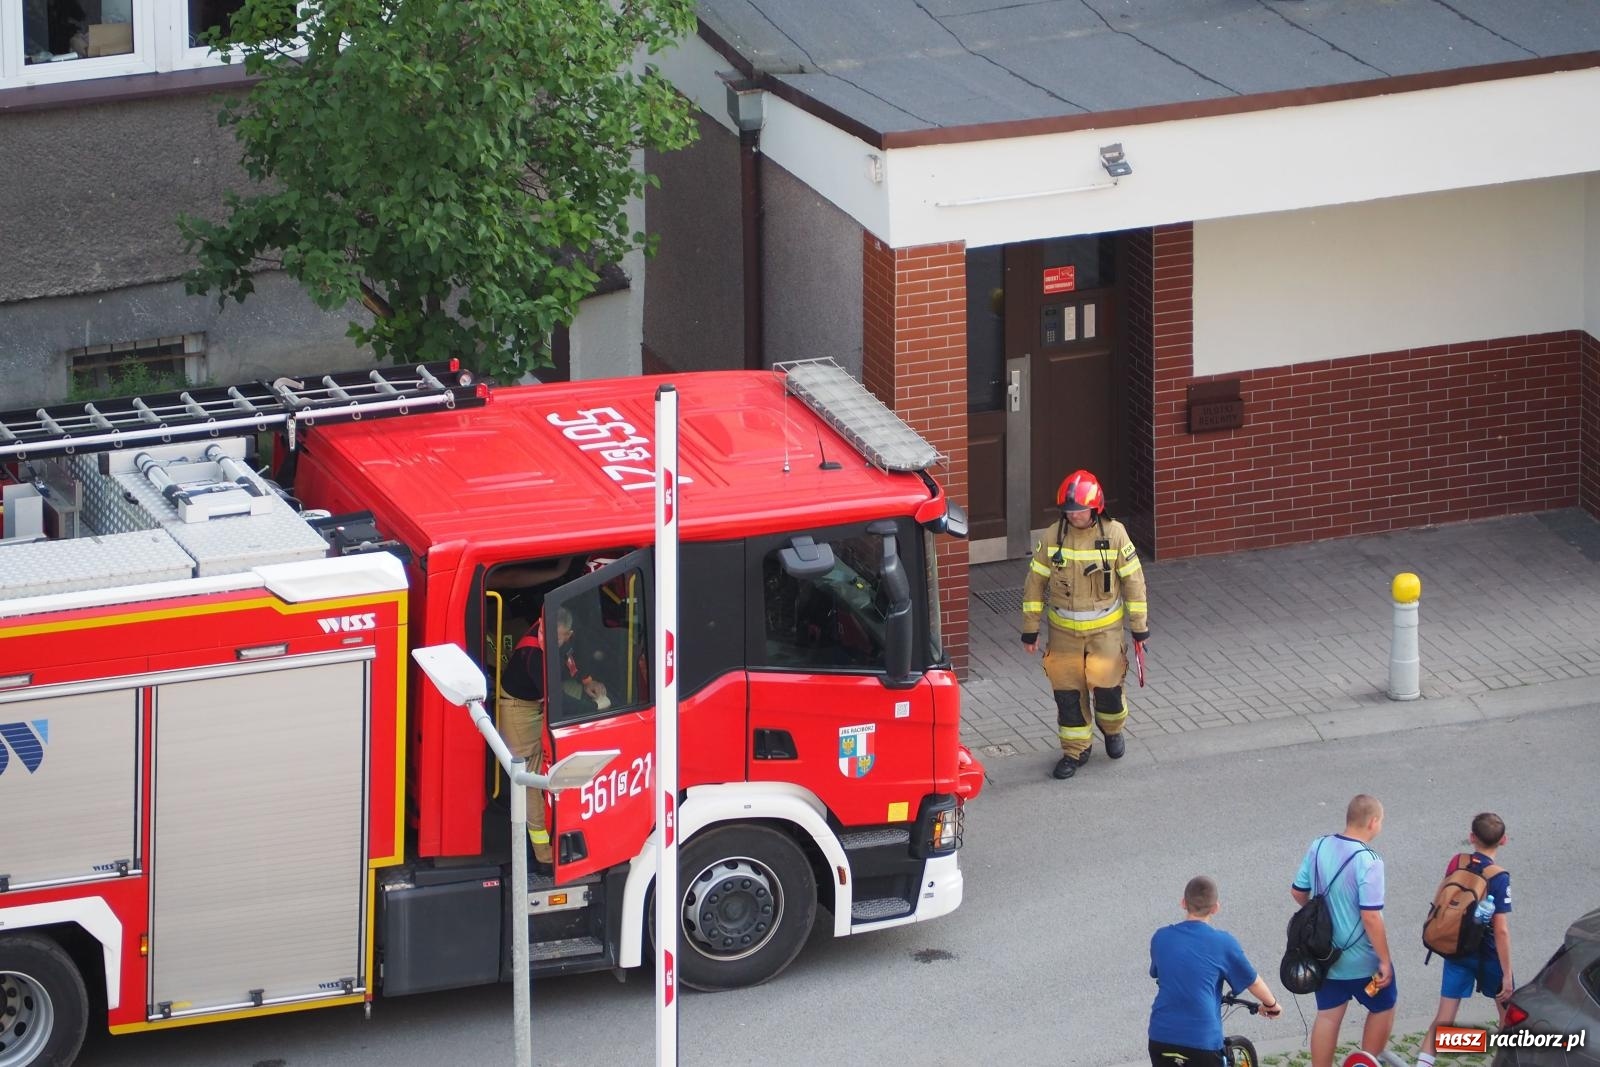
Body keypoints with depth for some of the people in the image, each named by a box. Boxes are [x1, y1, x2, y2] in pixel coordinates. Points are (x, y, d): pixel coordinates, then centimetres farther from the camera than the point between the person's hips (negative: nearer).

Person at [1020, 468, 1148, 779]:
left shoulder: (1114, 535, -10)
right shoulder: (1053, 538, -6)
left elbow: (1132, 581, -1)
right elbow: (1035, 583, 2)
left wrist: (1140, 626, 1)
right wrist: (1030, 629, 3)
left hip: (1104, 628, -2)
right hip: (1064, 631, 2)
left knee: (1106, 686, -6)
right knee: (1067, 691, 2)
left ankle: (1112, 728, 27)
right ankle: (1075, 750, 19)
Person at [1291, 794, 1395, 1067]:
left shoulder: (1319, 847, -4)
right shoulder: (1368, 860, -24)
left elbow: (1298, 893, 7)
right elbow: (1371, 917, -26)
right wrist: (1385, 961, -17)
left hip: (1324, 953, 5)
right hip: (1362, 960, -5)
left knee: (1328, 1015, 14)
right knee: (1382, 1008, 18)